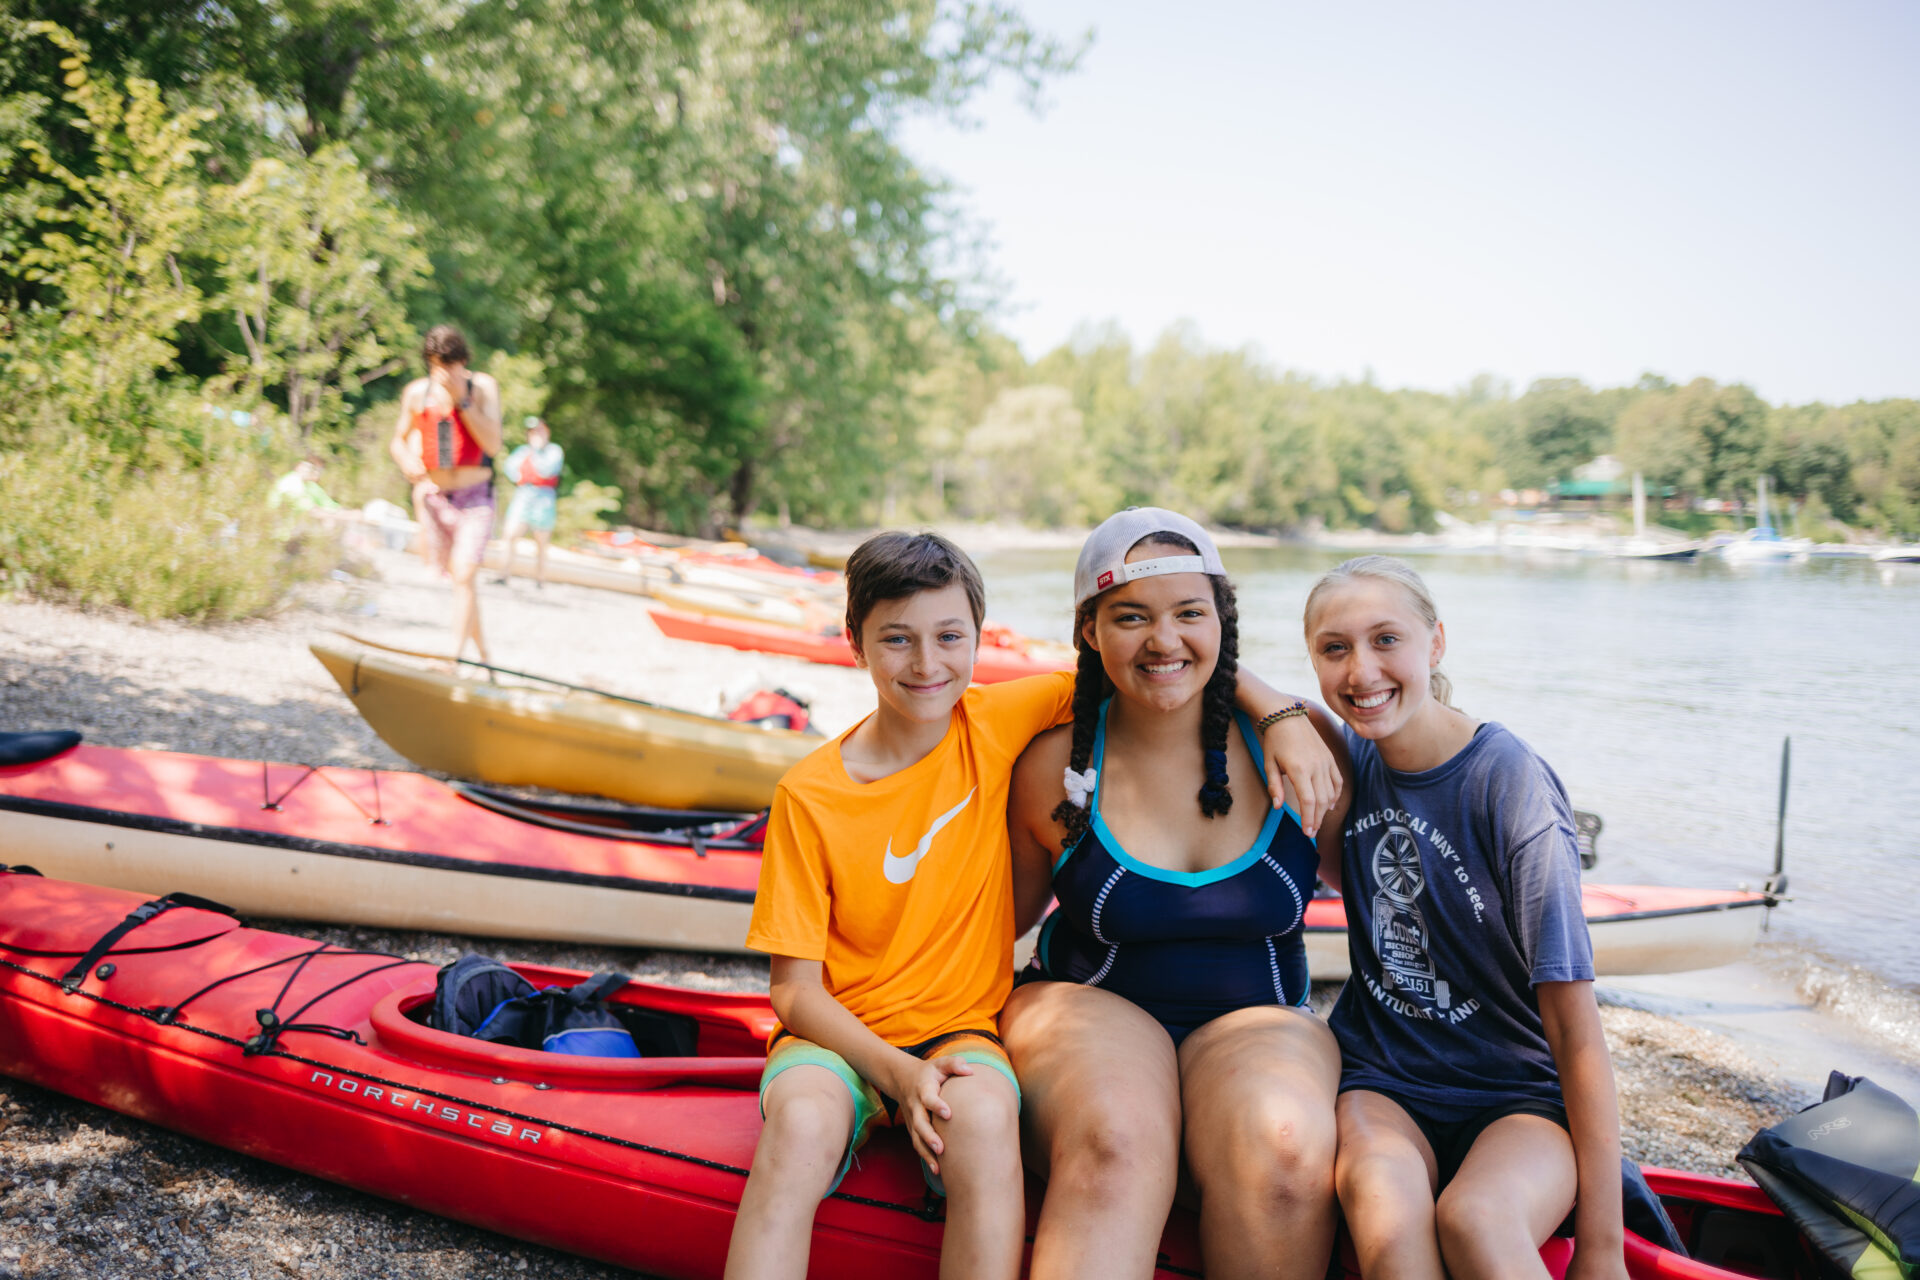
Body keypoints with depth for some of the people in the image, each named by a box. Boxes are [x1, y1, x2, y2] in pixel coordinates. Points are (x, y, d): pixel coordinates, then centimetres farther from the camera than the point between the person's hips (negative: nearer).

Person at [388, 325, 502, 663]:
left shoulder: (483, 386, -3)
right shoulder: (417, 392, 4)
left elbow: (493, 444, -14)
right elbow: (397, 440, 16)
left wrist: (461, 400, -19)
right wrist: (406, 461, -7)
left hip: (475, 499, -3)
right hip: (433, 497, 3)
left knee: (463, 577, -18)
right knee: (455, 578, 9)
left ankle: (454, 659, -19)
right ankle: (483, 655, 23)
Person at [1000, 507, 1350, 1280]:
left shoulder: (1298, 741, -1)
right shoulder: (1056, 765, -2)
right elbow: (1006, 912, 12)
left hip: (1256, 1020, 2)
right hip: (1089, 1010, -1)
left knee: (1284, 1153, -32)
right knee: (1116, 1147, -35)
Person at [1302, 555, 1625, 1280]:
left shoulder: (1512, 784, -12)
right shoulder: (1349, 756, 1)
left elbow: (1575, 1026, -12)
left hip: (1517, 1094, -2)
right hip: (1380, 1079, 2)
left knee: (1474, 1219, -35)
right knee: (1385, 1209, -33)